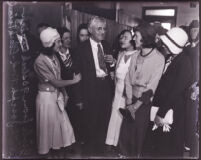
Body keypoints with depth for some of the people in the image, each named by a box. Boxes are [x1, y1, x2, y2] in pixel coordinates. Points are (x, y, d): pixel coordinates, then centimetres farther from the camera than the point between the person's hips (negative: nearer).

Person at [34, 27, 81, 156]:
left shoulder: (54, 57, 1)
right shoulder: (40, 61, -23)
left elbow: (58, 78, 3)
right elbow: (55, 82, -19)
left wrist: (64, 93, -1)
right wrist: (74, 80, -10)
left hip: (57, 95, 7)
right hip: (46, 96, -7)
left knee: (61, 122, 15)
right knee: (48, 125, 10)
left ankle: (57, 145, 35)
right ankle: (45, 150, 32)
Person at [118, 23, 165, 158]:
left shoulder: (158, 58, -13)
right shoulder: (135, 56, 5)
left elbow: (151, 86, -15)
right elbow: (128, 79, 2)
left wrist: (137, 105, -13)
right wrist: (129, 102, -8)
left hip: (145, 103, -5)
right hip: (132, 100, 5)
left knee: (139, 135, 8)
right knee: (125, 133, 10)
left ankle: (137, 155, 30)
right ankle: (125, 154, 31)